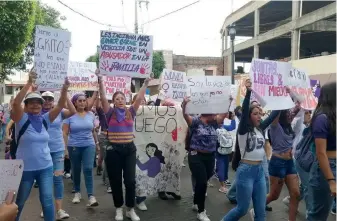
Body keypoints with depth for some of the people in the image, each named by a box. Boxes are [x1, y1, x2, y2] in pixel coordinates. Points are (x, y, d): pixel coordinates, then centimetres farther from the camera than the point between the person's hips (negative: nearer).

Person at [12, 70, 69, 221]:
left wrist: (64, 89, -23)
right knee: (19, 202, 16)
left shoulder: (45, 119, 1)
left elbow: (60, 105, -7)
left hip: (45, 167, 2)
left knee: (47, 200, 4)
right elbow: (16, 103, -26)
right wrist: (29, 83, -35)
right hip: (25, 168, -2)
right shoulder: (22, 119, -9)